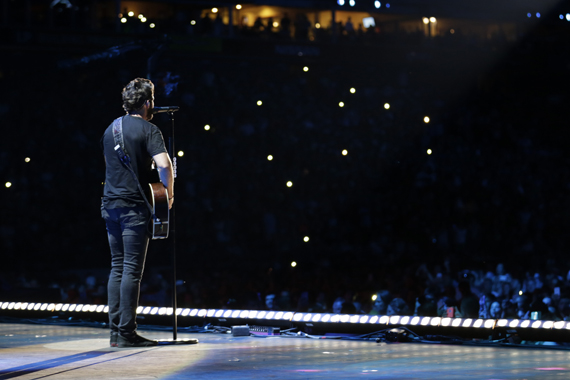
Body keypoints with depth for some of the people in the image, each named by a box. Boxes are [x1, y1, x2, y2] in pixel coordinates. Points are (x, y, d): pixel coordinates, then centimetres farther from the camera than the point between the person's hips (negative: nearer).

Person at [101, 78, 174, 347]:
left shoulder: (110, 129, 14)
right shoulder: (148, 130, -9)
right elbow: (164, 164, -22)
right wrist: (169, 193, -8)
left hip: (110, 204, 7)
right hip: (134, 206, -7)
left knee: (117, 267, 11)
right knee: (132, 269, -6)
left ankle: (115, 330, 9)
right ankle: (126, 332, -7)